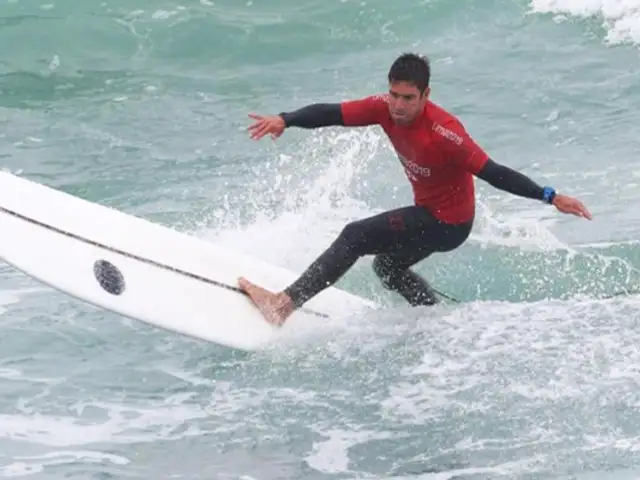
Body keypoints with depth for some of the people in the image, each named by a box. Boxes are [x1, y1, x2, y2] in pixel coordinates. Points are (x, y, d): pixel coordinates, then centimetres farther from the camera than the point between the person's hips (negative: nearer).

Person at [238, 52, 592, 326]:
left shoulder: (443, 134, -33)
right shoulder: (387, 108, -14)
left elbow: (493, 173, -31)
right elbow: (332, 114, -19)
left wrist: (549, 197, -37)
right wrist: (284, 120, -35)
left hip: (449, 223, -8)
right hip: (427, 211, 8)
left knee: (355, 237, -14)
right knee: (386, 266, 27)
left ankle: (285, 303, -11)